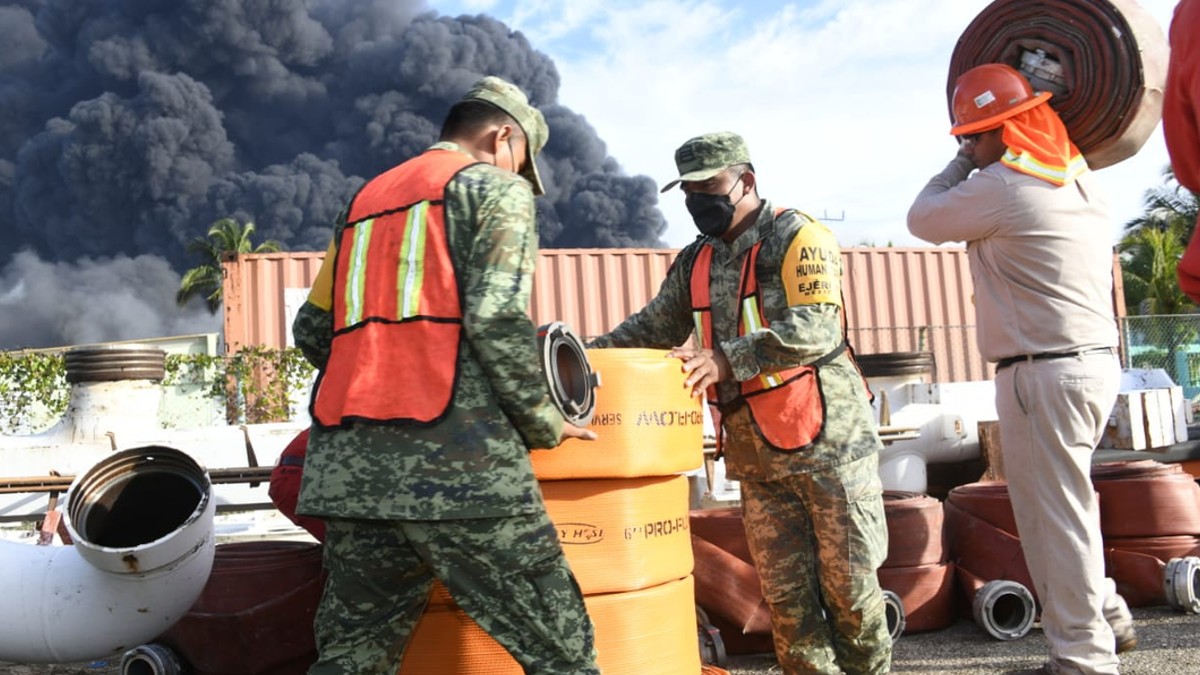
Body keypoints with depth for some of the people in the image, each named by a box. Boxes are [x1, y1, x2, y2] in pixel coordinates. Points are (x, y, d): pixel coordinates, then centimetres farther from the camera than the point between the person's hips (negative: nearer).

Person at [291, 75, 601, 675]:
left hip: (346, 465, 7)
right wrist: (543, 424, 1)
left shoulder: (365, 199, 26)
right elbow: (496, 317, -10)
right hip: (453, 459, -7)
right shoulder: (495, 187, 6)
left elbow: (312, 330, 23)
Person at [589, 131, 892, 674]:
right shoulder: (694, 263, 12)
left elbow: (815, 329, -20)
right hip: (755, 458, 6)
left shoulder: (798, 238, -8)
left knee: (849, 583, 5)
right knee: (785, 594, 10)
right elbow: (652, 328, 15)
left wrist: (728, 358, -29)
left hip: (828, 443, -5)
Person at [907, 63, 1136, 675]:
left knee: (1053, 514, 0)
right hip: (1096, 360, 10)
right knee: (1064, 503, 22)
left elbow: (923, 220, -2)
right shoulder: (1077, 178, 13)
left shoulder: (1001, 186, -14)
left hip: (1045, 373, -10)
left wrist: (962, 162, 11)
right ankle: (1106, 618, 34)